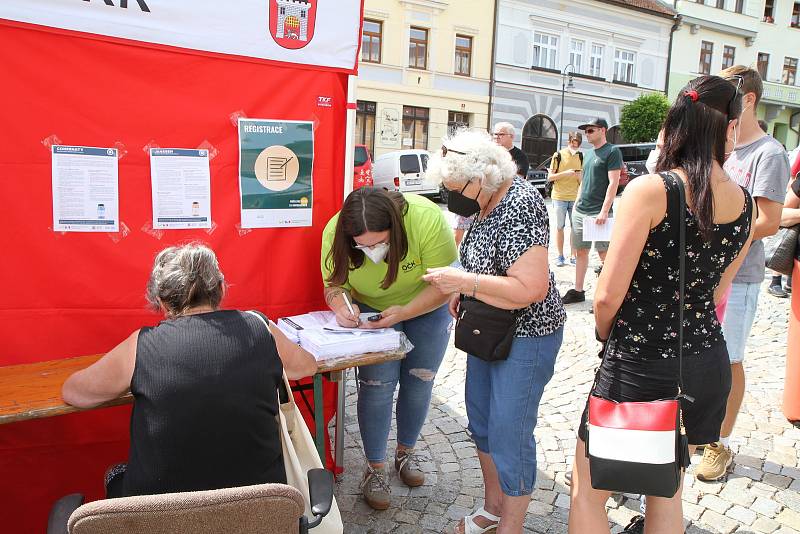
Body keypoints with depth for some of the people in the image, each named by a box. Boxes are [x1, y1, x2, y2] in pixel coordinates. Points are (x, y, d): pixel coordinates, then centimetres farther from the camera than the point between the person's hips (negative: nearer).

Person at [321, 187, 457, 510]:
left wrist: (404, 312, -39)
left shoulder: (426, 219, -35)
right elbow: (334, 283, -13)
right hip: (371, 310, 0)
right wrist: (341, 304, -36)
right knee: (378, 384, -8)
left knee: (419, 382, 7)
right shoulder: (335, 233, -28)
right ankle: (375, 468, 11)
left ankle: (406, 451, 32)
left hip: (426, 306, 0)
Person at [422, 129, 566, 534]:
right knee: (480, 420, 20)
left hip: (526, 338, -10)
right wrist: (462, 288, 3)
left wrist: (465, 282, -26)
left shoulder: (520, 206, -25)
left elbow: (530, 288, -31)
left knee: (509, 436, 2)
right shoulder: (489, 201, 2)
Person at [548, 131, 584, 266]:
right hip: (559, 197, -3)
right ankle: (560, 256, 12)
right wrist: (565, 173, -16)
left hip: (575, 198, 3)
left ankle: (573, 256, 10)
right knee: (560, 227, 4)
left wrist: (579, 176, -9)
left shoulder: (581, 156, 9)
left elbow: (582, 180, 14)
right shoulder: (559, 155, -1)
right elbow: (550, 177, -3)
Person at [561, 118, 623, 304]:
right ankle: (578, 291, 19)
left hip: (599, 212, -8)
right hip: (580, 211, 8)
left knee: (604, 253, -3)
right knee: (580, 251, 11)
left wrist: (604, 211, -19)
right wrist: (576, 204, 16)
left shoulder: (612, 151, -6)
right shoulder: (589, 154, 17)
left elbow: (613, 183, -13)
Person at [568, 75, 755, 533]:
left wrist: (607, 337, 2)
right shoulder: (745, 203, 1)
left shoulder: (651, 191, -18)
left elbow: (608, 295, -18)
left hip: (641, 369, -6)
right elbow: (715, 292, 10)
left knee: (587, 490, 11)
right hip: (707, 365, 7)